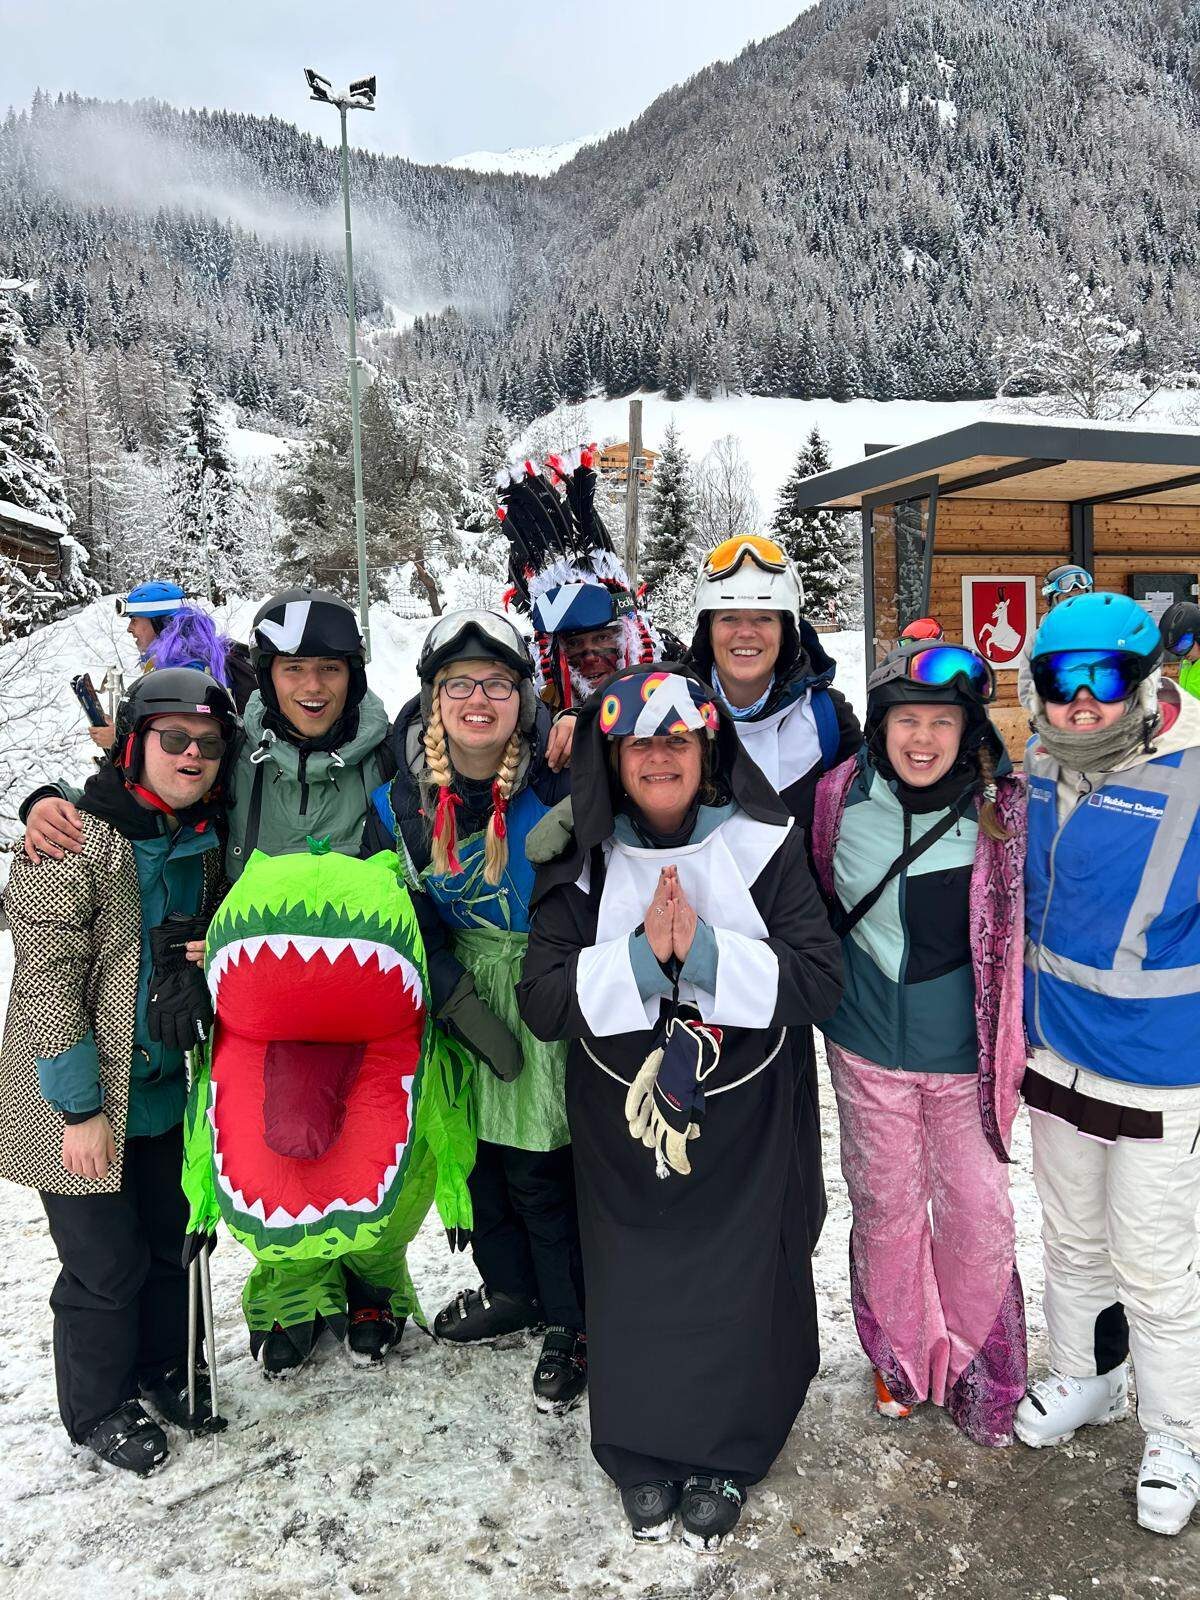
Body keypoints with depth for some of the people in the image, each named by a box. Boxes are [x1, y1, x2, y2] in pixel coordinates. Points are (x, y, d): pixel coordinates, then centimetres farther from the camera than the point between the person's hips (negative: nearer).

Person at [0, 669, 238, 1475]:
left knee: (169, 1241, 19)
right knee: (108, 1266, 7)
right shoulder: (76, 838, -18)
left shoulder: (206, 842, 3)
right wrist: (81, 1107, -18)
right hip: (84, 1104, -6)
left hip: (167, 1095, 6)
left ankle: (162, 1368, 43)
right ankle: (99, 1408, 31)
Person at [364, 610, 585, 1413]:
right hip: (462, 980, 4)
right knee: (471, 1144, 16)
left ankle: (571, 1324, 25)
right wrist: (458, 998, -8)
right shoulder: (402, 794, -8)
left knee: (538, 1166, 1)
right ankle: (510, 1288, 42)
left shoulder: (560, 783, -19)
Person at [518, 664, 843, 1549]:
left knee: (739, 1288, 9)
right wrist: (640, 955, -24)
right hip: (621, 1122, 1)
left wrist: (704, 949, -24)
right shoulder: (580, 865, -4)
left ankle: (724, 1458, 36)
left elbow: (820, 980, -13)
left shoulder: (766, 847, -6)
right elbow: (543, 1002, -10)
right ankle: (642, 1457, 38)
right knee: (634, 1290, 12)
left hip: (744, 1122, -1)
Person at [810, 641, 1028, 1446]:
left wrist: (1012, 1042, -2)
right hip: (868, 1047, 1)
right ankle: (901, 1355, 40)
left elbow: (1018, 928, -1)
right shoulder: (841, 796, -7)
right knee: (885, 1207, 15)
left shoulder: (1003, 809, -12)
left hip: (963, 1051, -1)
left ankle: (975, 1366, 35)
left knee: (978, 1213, 8)